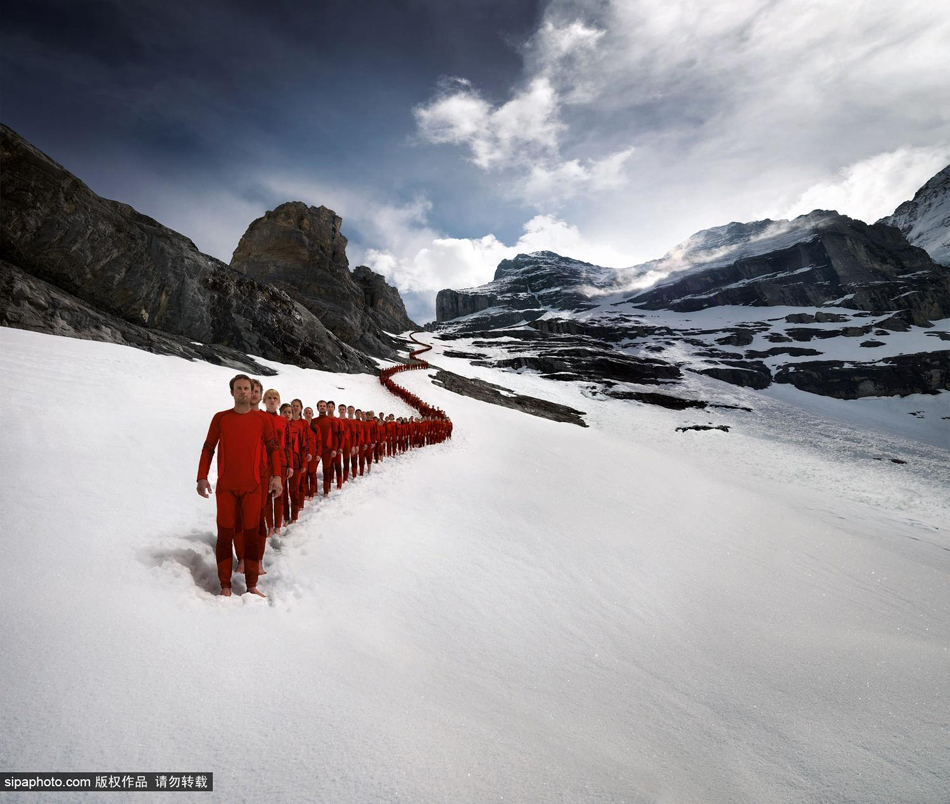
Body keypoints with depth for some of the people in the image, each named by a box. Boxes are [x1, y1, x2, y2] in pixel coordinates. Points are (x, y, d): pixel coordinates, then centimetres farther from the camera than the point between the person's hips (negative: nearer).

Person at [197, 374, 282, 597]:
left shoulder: (260, 420, 4)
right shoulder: (220, 418, 3)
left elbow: (273, 448, 7)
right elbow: (208, 448, 6)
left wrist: (276, 476, -3)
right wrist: (202, 477, -3)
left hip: (252, 487, 1)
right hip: (225, 487, 0)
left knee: (251, 534, 4)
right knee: (225, 534, 3)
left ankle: (252, 585, 12)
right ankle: (225, 586, 13)